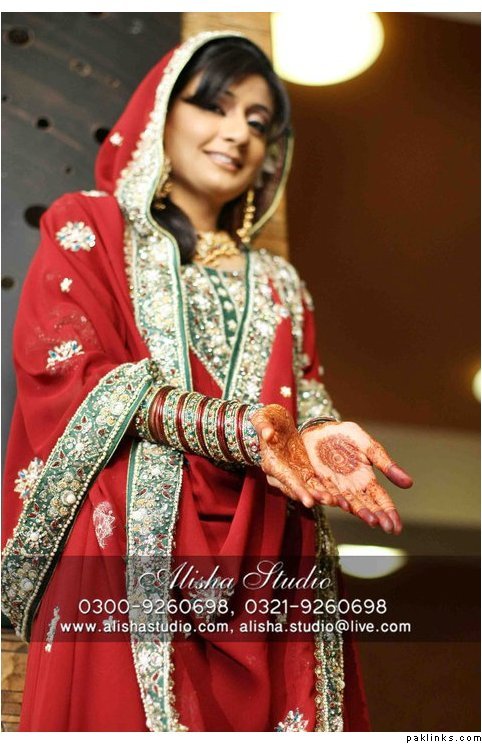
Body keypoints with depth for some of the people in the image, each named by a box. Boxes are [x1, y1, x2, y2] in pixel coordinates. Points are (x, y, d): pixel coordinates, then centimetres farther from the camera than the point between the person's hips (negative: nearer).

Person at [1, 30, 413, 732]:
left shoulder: (278, 283, 23)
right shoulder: (87, 228, 8)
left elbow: (305, 392, 11)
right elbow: (67, 373, -7)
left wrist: (319, 437, -15)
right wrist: (237, 430, -18)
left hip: (265, 569, 4)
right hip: (130, 552, -4)